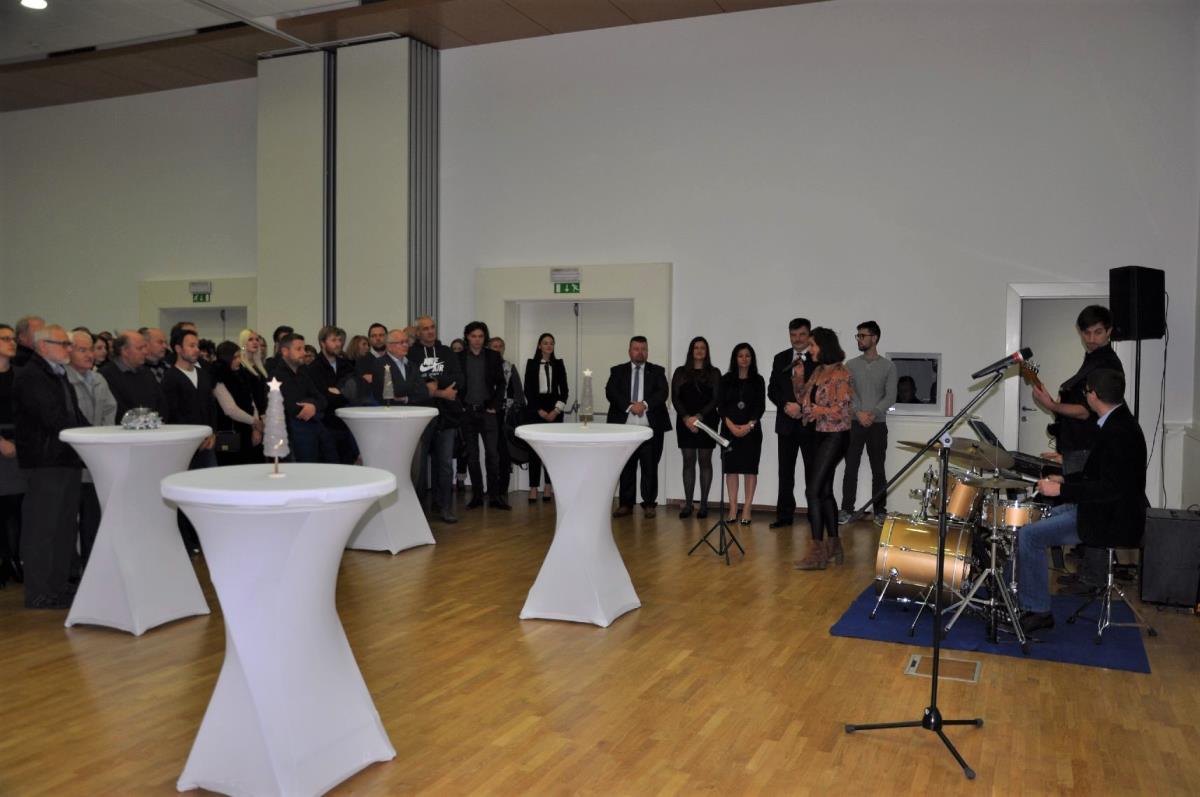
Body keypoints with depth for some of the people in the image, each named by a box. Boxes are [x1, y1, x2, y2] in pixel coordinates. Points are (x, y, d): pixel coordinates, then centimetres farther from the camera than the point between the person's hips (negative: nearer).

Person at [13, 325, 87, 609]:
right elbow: (53, 420, -20)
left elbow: (74, 417, 18)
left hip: (66, 460, 10)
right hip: (45, 462, -9)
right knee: (42, 527, -3)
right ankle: (39, 593, 3)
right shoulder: (29, 377, -12)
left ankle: (59, 585, 25)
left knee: (64, 526, 15)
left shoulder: (59, 377, 18)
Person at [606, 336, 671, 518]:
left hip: (651, 427, 0)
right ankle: (625, 504, 14)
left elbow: (663, 392, -4)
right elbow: (610, 392, -4)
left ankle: (649, 504, 12)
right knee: (626, 468, 5)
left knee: (650, 468, 2)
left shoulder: (657, 371, 10)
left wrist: (645, 404, -19)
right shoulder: (617, 371, 10)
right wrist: (629, 406, -17)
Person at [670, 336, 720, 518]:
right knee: (688, 461, 2)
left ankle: (703, 504, 4)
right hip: (685, 422, 1)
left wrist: (699, 416, -13)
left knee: (705, 461, 1)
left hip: (706, 421, -1)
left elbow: (716, 399, -2)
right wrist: (686, 418, -11)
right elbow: (675, 398, 3)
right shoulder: (680, 372, 10)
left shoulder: (714, 372, 6)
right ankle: (687, 504, 5)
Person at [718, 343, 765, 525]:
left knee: (750, 468, -3)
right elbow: (721, 405, 1)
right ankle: (733, 509, 4)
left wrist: (749, 425, -13)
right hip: (729, 430, 1)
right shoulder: (726, 380, 8)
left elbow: (761, 406, 0)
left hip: (751, 430, -1)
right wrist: (731, 426, -12)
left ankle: (747, 509, -1)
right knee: (731, 468, 1)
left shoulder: (757, 380, 6)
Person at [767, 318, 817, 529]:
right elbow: (772, 389, 7)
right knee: (785, 471, 5)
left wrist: (802, 408, -14)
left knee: (813, 470, 2)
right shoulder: (780, 359, 11)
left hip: (811, 422, -3)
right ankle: (785, 515, 10)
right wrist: (786, 405, -10)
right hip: (786, 421, 4)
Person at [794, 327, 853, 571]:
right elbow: (806, 400, 16)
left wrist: (816, 410, -12)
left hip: (834, 436, -9)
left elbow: (842, 409, -18)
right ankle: (834, 546, 22)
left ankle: (817, 551, -6)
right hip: (819, 434, 9)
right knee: (825, 491, 12)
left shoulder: (841, 373, -13)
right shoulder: (818, 371, 11)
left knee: (813, 490, -11)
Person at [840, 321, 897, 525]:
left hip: (877, 424, -1)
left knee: (878, 468, 2)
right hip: (854, 423, 1)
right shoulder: (851, 365, 8)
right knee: (851, 467, 0)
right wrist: (858, 412, -14)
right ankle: (847, 509, 5)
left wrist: (873, 413, -16)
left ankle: (880, 510, 8)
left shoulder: (888, 366, 4)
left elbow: (890, 396, -2)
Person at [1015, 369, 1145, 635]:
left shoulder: (1118, 432, -23)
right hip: (1102, 510, 11)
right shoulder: (1116, 422, 9)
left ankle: (1038, 611, -4)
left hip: (1110, 521, -11)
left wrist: (1061, 490, -24)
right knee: (1034, 521, 16)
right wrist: (1066, 479, 16)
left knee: (1029, 535, -14)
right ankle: (1021, 599, 22)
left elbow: (1111, 488, -29)